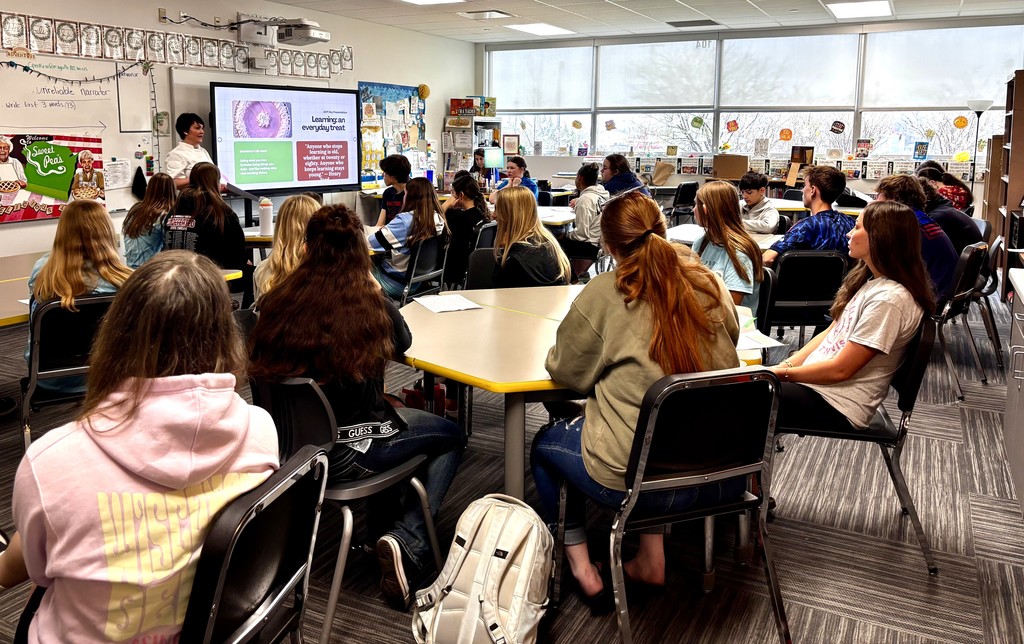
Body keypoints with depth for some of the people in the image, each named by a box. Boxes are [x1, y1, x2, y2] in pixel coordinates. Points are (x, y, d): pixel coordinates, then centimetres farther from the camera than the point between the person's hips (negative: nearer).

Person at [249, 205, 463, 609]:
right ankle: (406, 542, 1)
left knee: (388, 413, 32)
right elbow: (403, 345, 8)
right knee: (452, 438, 18)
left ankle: (381, 530, 33)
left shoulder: (277, 304, -8)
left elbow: (259, 364, 9)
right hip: (344, 454, -5)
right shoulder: (373, 307, -14)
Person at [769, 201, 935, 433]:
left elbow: (840, 369, -19)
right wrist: (785, 365, 0)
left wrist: (782, 373, -11)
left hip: (836, 406, -8)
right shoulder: (871, 281, 8)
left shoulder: (889, 299, -21)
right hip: (816, 383, 8)